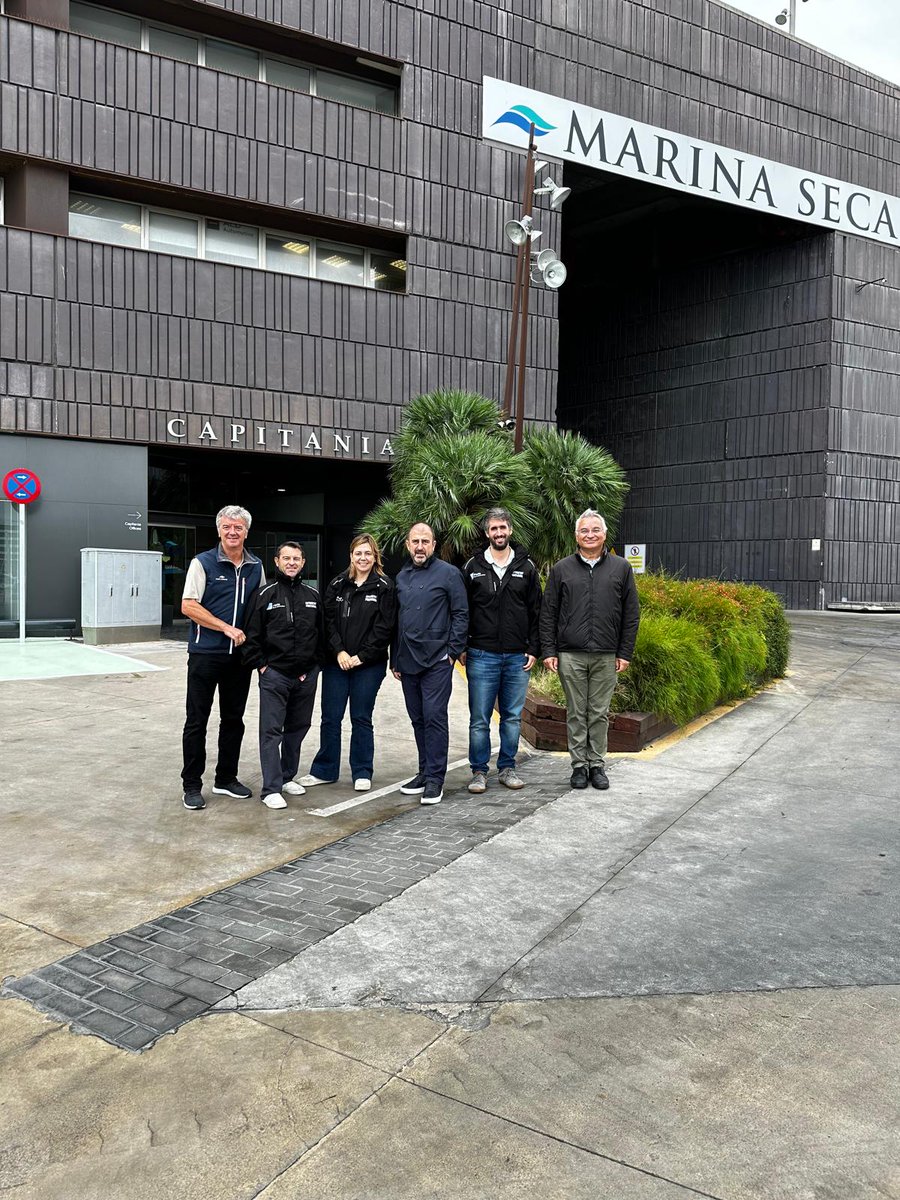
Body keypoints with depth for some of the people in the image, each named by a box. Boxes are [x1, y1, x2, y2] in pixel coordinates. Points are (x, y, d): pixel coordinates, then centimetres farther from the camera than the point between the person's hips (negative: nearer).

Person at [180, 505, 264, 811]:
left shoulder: (256, 567, 9)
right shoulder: (203, 563, -5)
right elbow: (188, 606, -11)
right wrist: (227, 628, -15)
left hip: (240, 655, 5)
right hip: (205, 654, -4)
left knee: (233, 719, 12)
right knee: (197, 720, 1)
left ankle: (226, 779, 25)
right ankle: (192, 785, 10)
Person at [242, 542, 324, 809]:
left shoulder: (312, 596, 8)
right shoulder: (265, 595, -2)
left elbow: (321, 635, 13)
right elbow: (252, 635, -2)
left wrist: (313, 665, 6)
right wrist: (261, 665, -7)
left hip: (306, 676, 4)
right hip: (274, 674, -4)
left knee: (298, 728, 13)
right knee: (271, 731, -5)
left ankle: (287, 777, 28)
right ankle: (271, 789, -2)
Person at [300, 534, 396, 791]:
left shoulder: (384, 587, -3)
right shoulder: (337, 585, 6)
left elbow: (384, 628, -8)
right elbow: (328, 620, 2)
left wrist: (361, 656, -12)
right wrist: (338, 651, -10)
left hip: (368, 664, -3)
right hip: (337, 662, 3)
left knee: (361, 719, 5)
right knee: (330, 718, 6)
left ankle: (362, 773, 17)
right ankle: (324, 770, 19)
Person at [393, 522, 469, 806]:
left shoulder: (448, 573, -3)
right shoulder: (402, 577, 14)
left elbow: (461, 614, -5)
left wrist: (452, 650, -11)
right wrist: (395, 660, 16)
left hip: (436, 660, -6)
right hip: (408, 662, 6)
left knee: (434, 717, -6)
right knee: (418, 719, 12)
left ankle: (435, 778, 1)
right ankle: (425, 772, 22)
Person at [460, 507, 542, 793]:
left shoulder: (526, 567, 6)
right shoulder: (473, 567, 4)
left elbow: (536, 611, 7)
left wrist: (533, 649, 1)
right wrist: (462, 648, 0)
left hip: (517, 657, 1)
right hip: (482, 656, -1)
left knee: (513, 717, 9)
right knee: (479, 719, 2)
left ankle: (507, 768, 22)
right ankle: (479, 771, 13)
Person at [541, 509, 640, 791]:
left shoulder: (621, 569, 7)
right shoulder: (561, 569, 6)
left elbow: (631, 614, 7)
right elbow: (548, 614, 6)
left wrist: (625, 652, 1)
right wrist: (549, 650, -1)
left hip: (606, 656, 0)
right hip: (570, 655, 0)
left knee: (600, 713, 7)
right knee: (576, 713, 6)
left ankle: (597, 764, 17)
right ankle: (579, 765, 16)